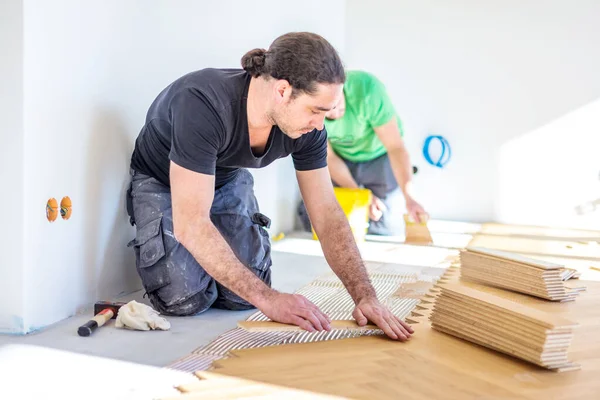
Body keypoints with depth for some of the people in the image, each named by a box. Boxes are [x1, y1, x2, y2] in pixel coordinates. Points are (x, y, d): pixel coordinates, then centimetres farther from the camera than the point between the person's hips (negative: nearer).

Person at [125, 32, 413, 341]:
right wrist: (267, 299, -40)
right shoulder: (202, 104, -41)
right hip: (161, 182, -4)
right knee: (186, 300, -18)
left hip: (229, 179, 4)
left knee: (243, 296, -12)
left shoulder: (307, 127, -22)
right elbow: (190, 225, -41)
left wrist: (365, 296, -26)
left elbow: (327, 214, -16)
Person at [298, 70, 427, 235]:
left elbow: (396, 147, -30)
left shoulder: (367, 87, -34)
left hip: (380, 158, -1)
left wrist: (409, 197, -39)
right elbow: (328, 156, -15)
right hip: (341, 161, 2)